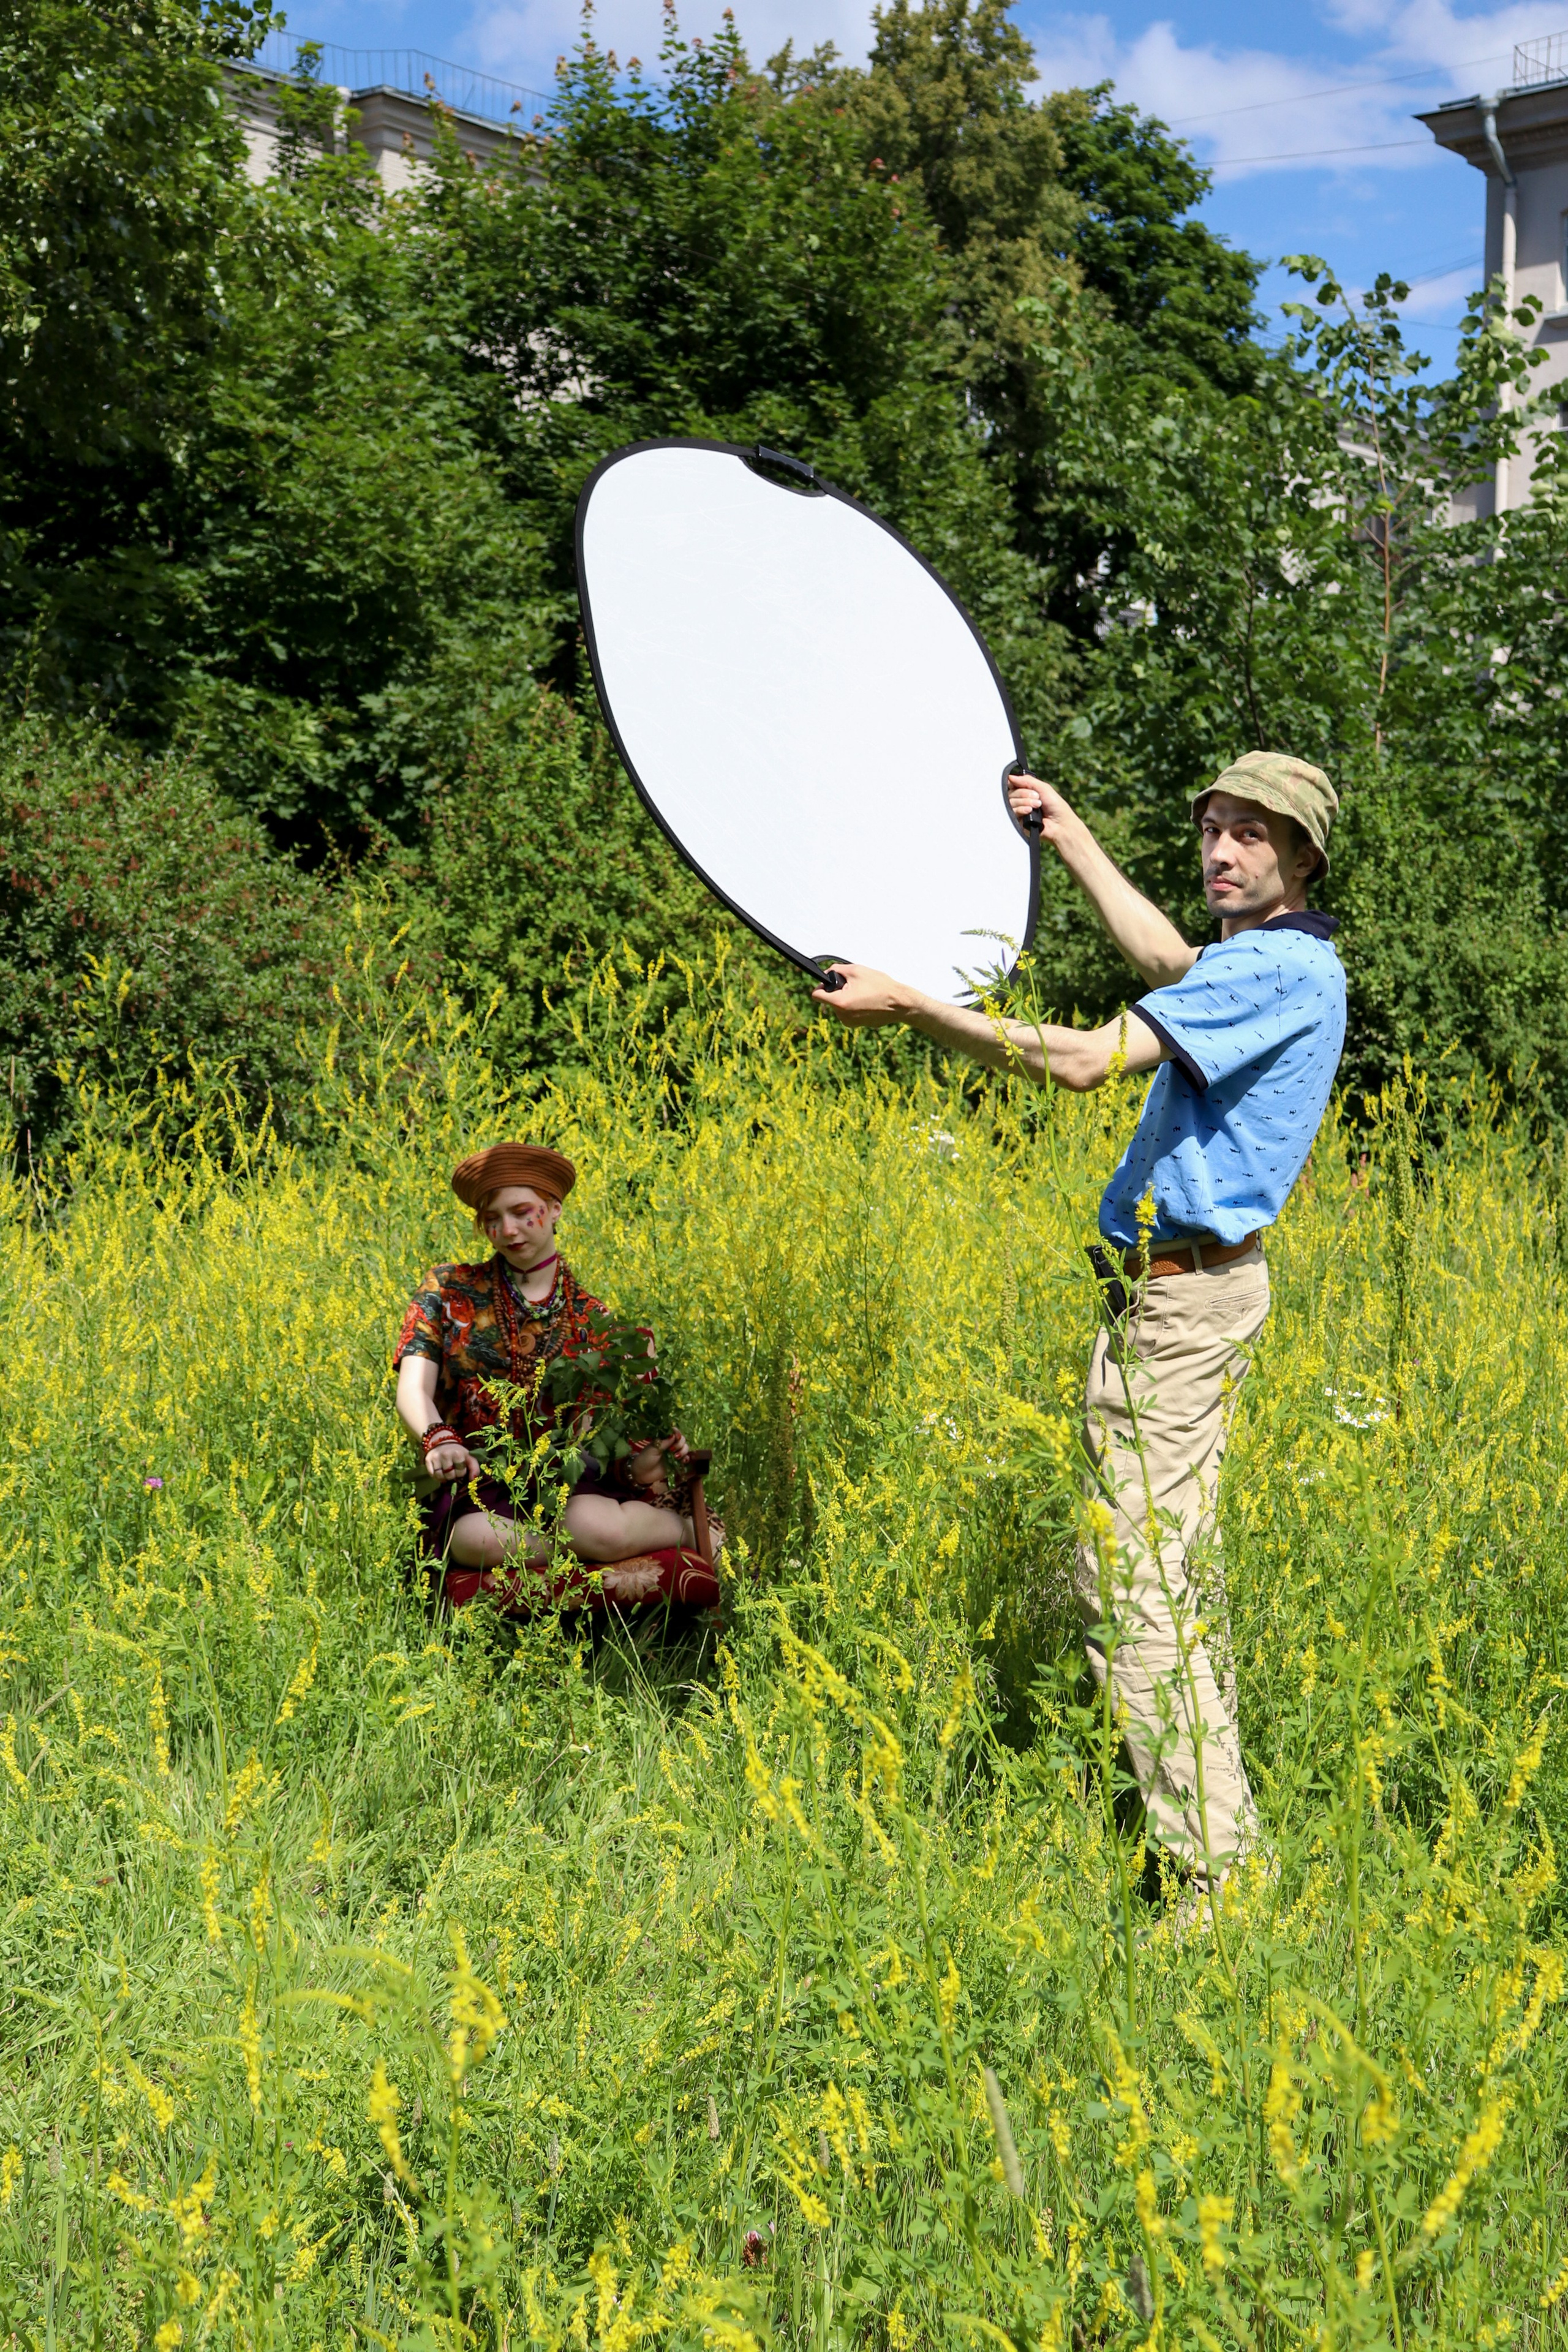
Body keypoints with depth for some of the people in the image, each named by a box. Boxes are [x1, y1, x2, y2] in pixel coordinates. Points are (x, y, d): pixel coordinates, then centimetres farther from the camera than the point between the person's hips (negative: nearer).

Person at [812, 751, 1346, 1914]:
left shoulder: (1277, 967, -18)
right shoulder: (1275, 959, 13)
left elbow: (1089, 1060, -26)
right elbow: (1169, 965, 32)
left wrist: (910, 1006, -23)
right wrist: (1071, 837, 32)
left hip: (1180, 1299, -11)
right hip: (1191, 1285, 11)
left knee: (1130, 1587, -12)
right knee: (1165, 1570, 20)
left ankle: (1222, 1873, -10)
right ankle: (1209, 1807, 31)